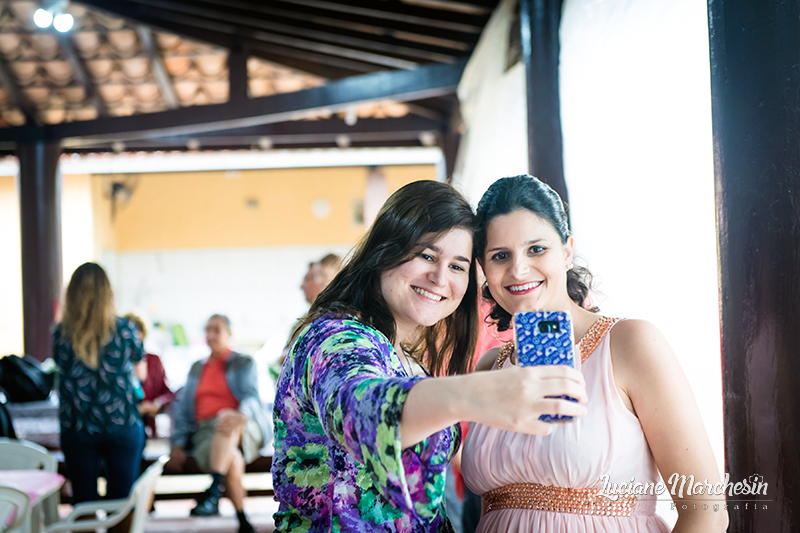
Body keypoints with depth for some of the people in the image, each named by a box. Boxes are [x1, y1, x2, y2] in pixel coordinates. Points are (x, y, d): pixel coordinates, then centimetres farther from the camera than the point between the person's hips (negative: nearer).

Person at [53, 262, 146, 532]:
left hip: (76, 429, 1)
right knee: (122, 500, 6)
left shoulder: (61, 333, -4)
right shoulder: (124, 328, -5)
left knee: (83, 502, 9)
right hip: (123, 426, -1)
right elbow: (140, 371, 10)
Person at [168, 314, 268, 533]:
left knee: (225, 417, -40)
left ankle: (213, 493, -51)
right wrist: (178, 444, 6)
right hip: (205, 431, 2)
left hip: (244, 430, -2)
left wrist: (241, 415, -28)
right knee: (232, 458, -33)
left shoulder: (243, 363, 14)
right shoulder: (197, 368, 27)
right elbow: (182, 407, 22)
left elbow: (251, 397, -3)